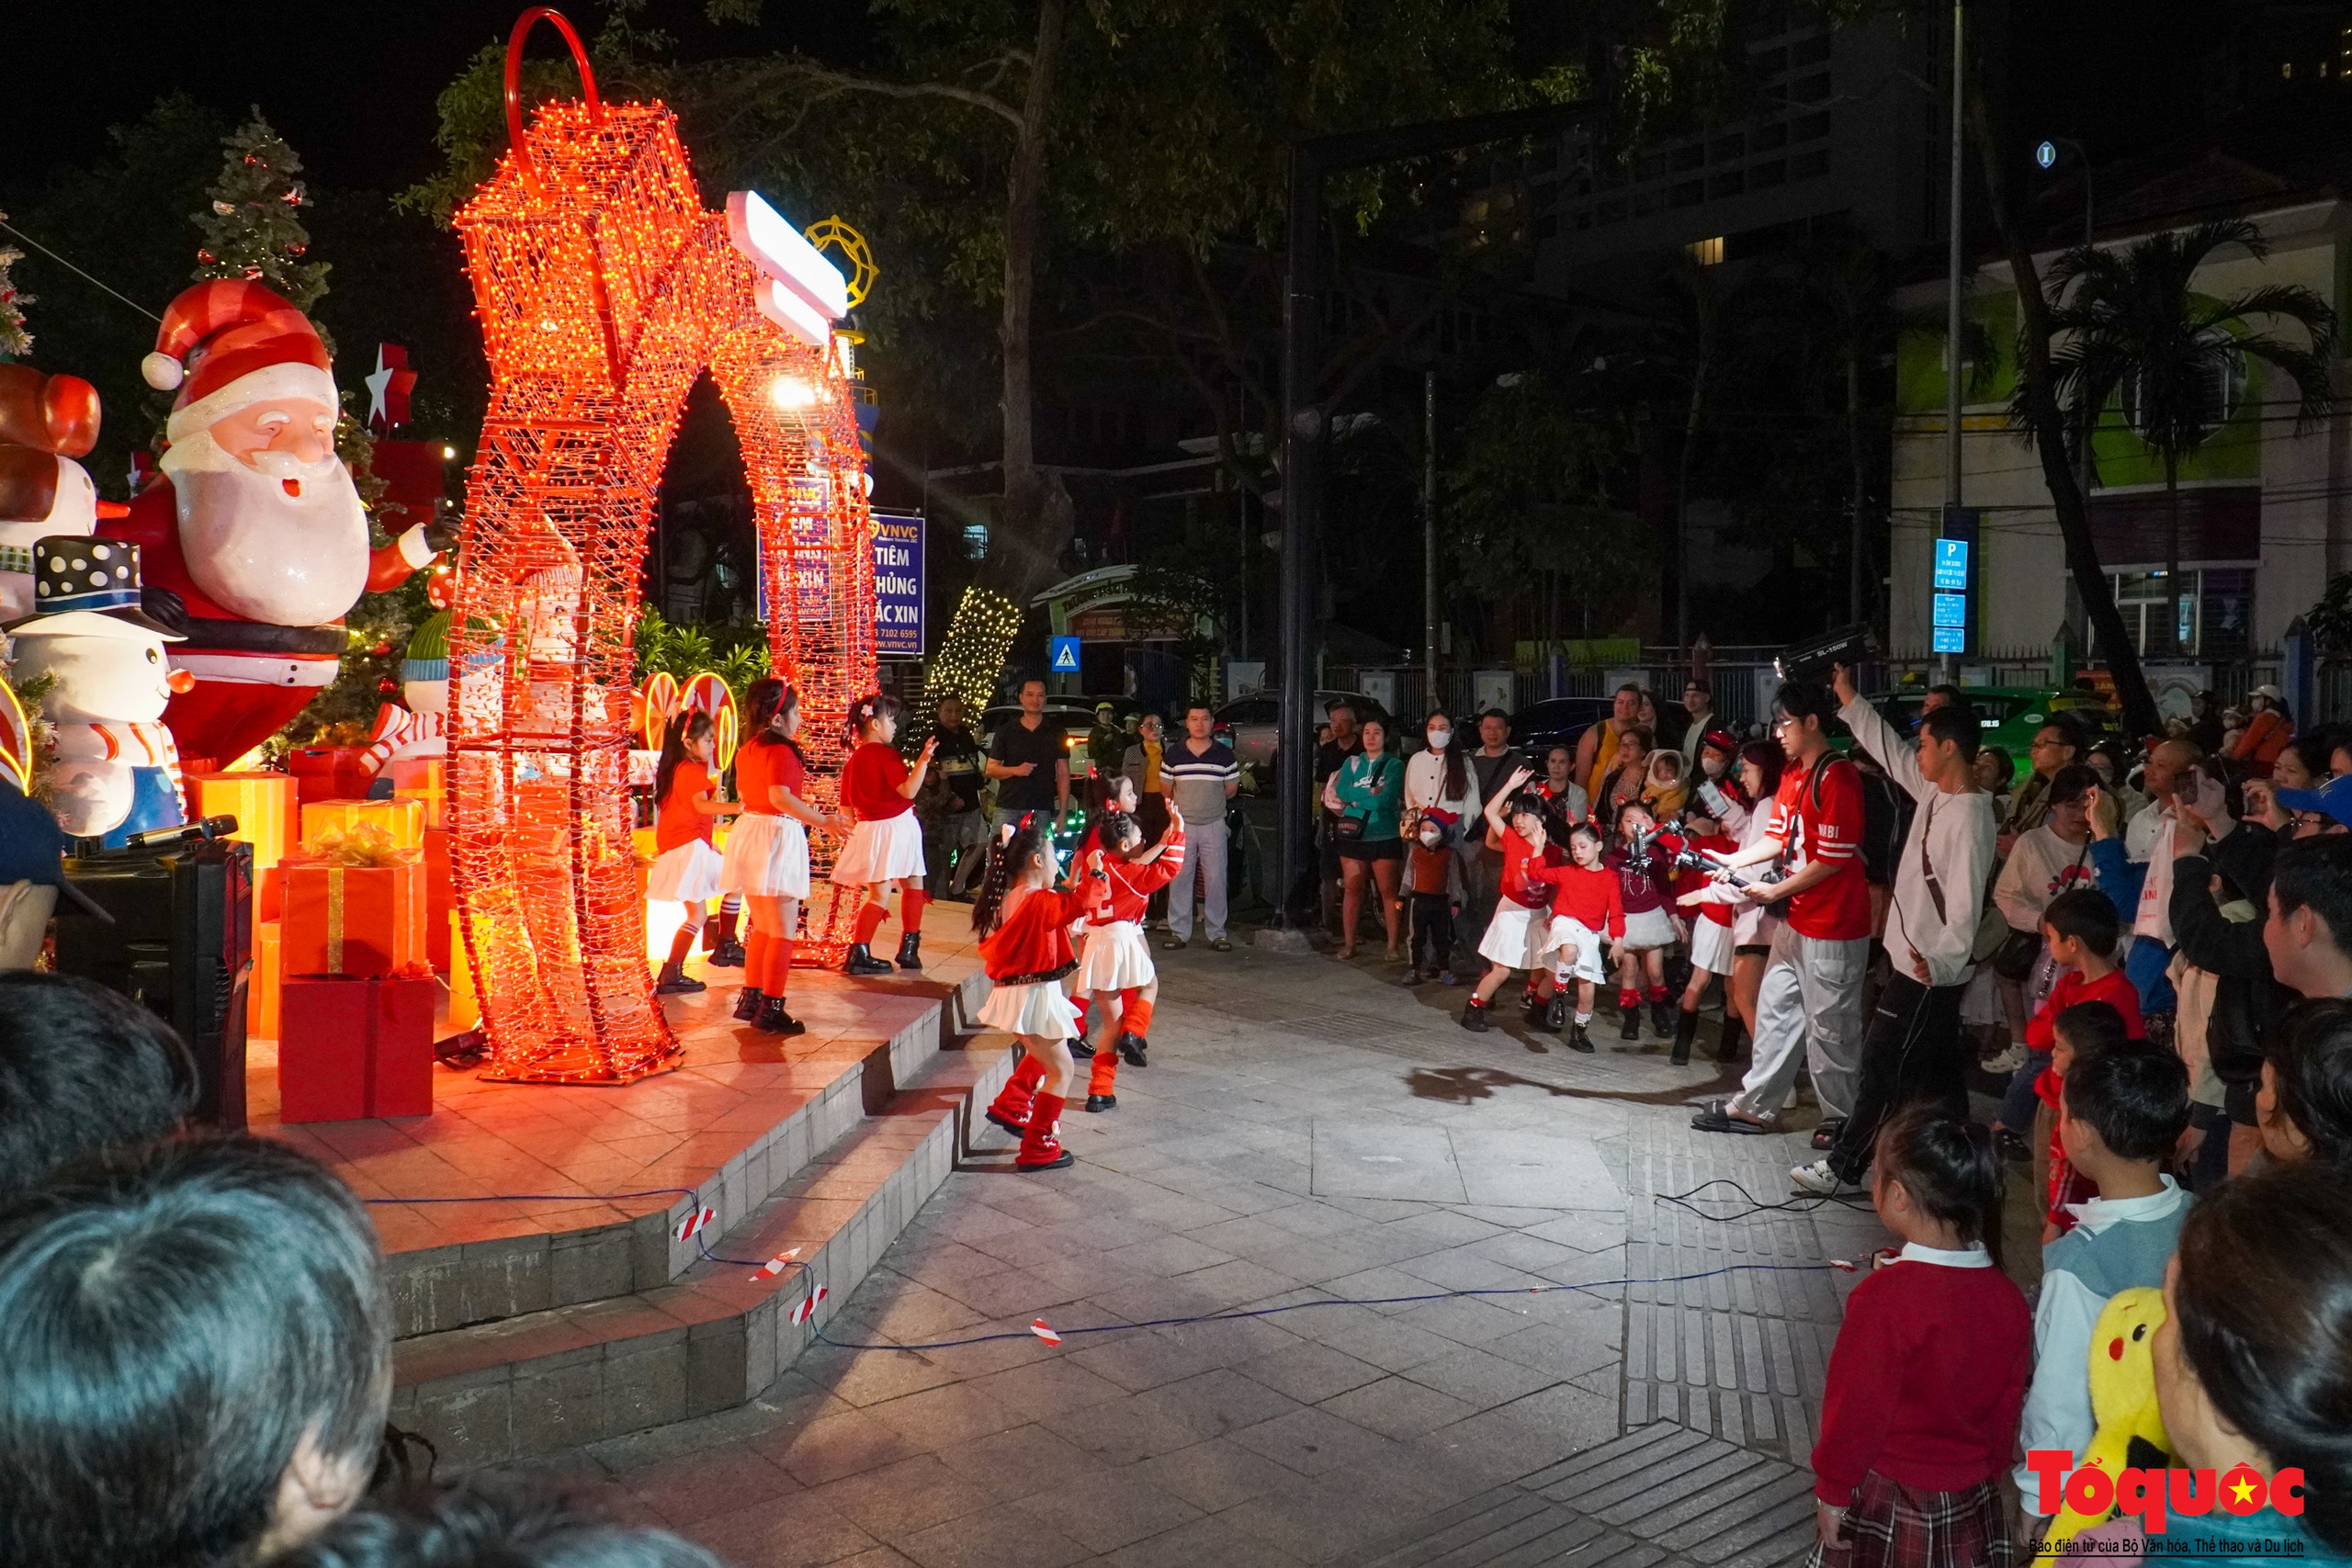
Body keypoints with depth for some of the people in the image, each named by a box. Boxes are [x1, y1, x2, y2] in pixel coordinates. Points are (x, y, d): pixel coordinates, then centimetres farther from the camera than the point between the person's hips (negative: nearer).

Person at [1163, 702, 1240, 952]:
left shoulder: (1224, 754, 2)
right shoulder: (1174, 754, 3)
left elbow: (1231, 789, 9)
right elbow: (1166, 788, 12)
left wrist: (1209, 800, 8)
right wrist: (1175, 807, 10)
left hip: (1214, 825, 0)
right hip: (1182, 825, 1)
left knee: (1215, 879, 0)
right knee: (1179, 879, 2)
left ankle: (1217, 933, 7)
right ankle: (1178, 931, 10)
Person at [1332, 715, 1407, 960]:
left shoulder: (1394, 766, 0)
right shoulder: (1352, 763, 10)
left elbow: (1386, 799, -14)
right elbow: (1341, 792, -4)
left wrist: (1355, 800, -8)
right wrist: (1370, 794, -11)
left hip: (1384, 837, -3)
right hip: (1353, 835, 3)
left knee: (1387, 890, 0)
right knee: (1352, 888, 4)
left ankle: (1393, 944, 5)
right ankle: (1349, 942, 11)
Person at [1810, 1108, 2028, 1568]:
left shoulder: (1887, 1295, -26)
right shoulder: (2007, 1297, -7)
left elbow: (1858, 1405, -19)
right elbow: (2007, 1405, 4)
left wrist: (1833, 1488, -7)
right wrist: (1986, 1473, 19)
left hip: (1888, 1499, -5)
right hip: (1973, 1500, 5)